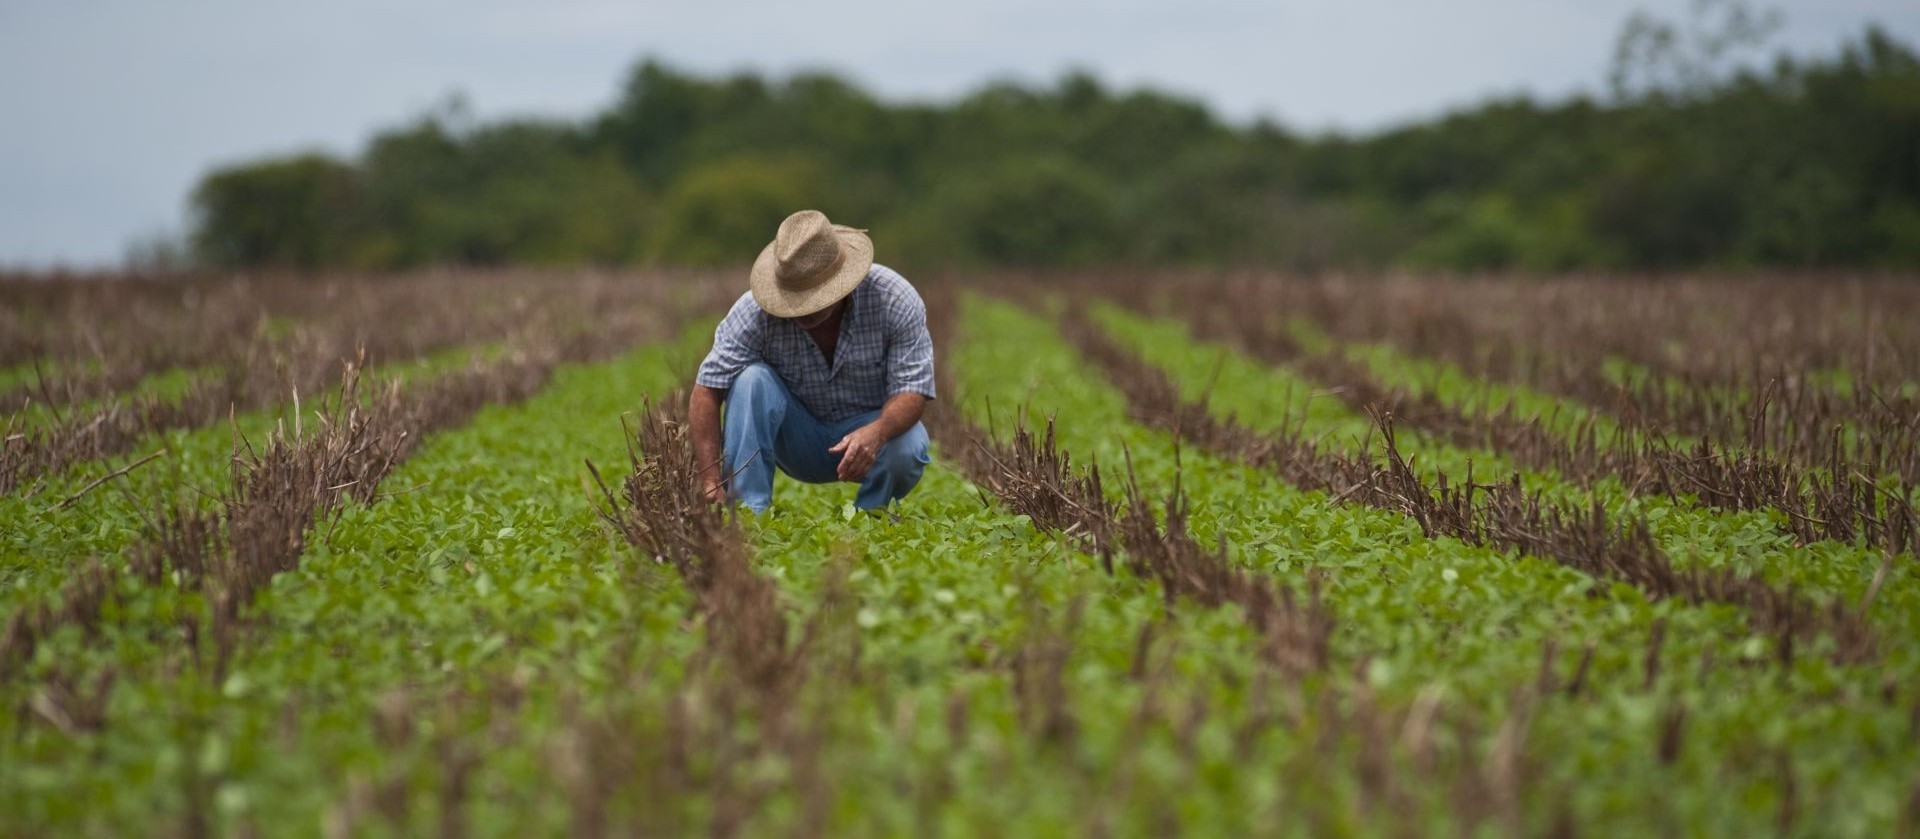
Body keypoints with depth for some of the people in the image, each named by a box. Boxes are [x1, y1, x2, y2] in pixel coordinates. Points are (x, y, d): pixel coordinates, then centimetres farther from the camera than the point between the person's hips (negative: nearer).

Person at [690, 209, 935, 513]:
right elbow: (707, 391, -23)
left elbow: (913, 389, -23)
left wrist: (876, 432, -46)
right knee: (752, 379, -27)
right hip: (797, 439, 1)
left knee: (906, 448, -34)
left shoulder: (895, 300, -22)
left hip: (870, 428, -1)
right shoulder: (755, 310, -22)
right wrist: (711, 484, -34)